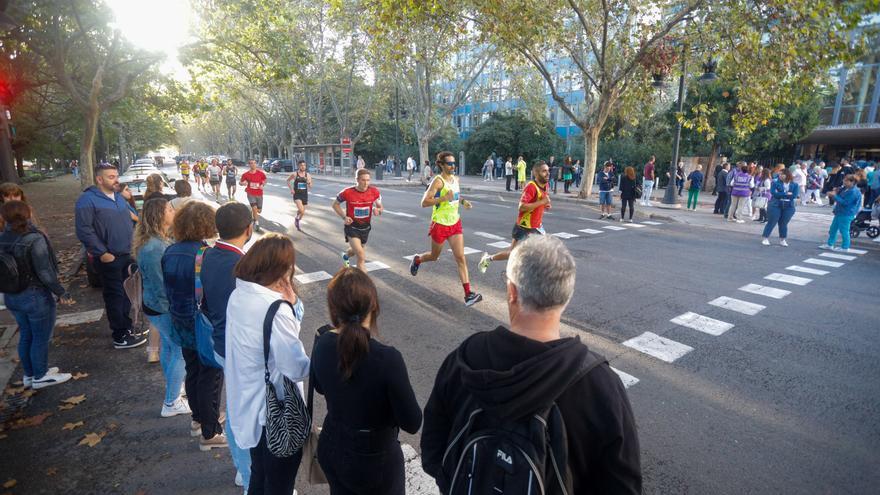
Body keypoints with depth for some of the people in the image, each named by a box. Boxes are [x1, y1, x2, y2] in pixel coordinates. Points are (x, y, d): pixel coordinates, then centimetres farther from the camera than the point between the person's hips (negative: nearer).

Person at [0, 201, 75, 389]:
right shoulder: (34, 239, -22)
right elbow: (45, 272, -21)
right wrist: (61, 293, -9)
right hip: (36, 296, -7)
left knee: (25, 336, 22)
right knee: (41, 338, 10)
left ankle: (29, 374, 35)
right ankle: (40, 377, 23)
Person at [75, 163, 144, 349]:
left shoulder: (119, 198, 12)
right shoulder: (88, 200, -13)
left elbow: (131, 221, 21)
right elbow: (84, 230, -18)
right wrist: (102, 253, -18)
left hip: (128, 255, 7)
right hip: (109, 258, -7)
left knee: (127, 293, 15)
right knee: (115, 296, 1)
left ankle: (127, 326, 30)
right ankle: (121, 337, 10)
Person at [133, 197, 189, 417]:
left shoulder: (158, 240, 1)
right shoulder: (154, 248, -29)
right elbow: (162, 288, -24)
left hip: (159, 306, 9)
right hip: (164, 309, -9)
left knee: (168, 346, 24)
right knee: (182, 351, 4)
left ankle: (173, 385, 45)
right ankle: (171, 403, 18)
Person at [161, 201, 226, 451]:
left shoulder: (170, 252, -3)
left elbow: (169, 289, 7)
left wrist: (178, 314, 19)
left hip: (181, 325, 7)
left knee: (192, 372, 23)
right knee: (210, 378, 8)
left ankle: (198, 418, 43)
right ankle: (210, 433, 22)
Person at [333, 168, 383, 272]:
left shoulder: (374, 192, -11)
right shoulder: (347, 192, -18)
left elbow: (380, 207, 2)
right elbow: (335, 204, -1)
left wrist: (377, 210, -22)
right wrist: (344, 217, -15)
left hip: (366, 227, 5)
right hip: (351, 227, -4)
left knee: (357, 251, 28)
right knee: (361, 256, -20)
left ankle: (346, 255, 63)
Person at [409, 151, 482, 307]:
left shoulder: (456, 179, 7)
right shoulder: (438, 181, -16)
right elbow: (424, 202, -21)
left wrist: (463, 201, 6)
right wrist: (444, 198, -30)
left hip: (455, 223, 5)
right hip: (440, 224, -5)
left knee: (460, 258, -4)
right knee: (434, 256, 15)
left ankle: (468, 294, -6)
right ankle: (417, 260, 50)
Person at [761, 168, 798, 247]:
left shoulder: (794, 184, 3)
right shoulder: (775, 182, -3)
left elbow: (794, 196, -6)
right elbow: (774, 193, -13)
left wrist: (780, 195, -10)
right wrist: (786, 194, -12)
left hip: (788, 207, 2)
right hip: (775, 205, -2)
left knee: (783, 224, 8)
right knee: (771, 222, 0)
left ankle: (782, 240, 18)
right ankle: (765, 238, 7)